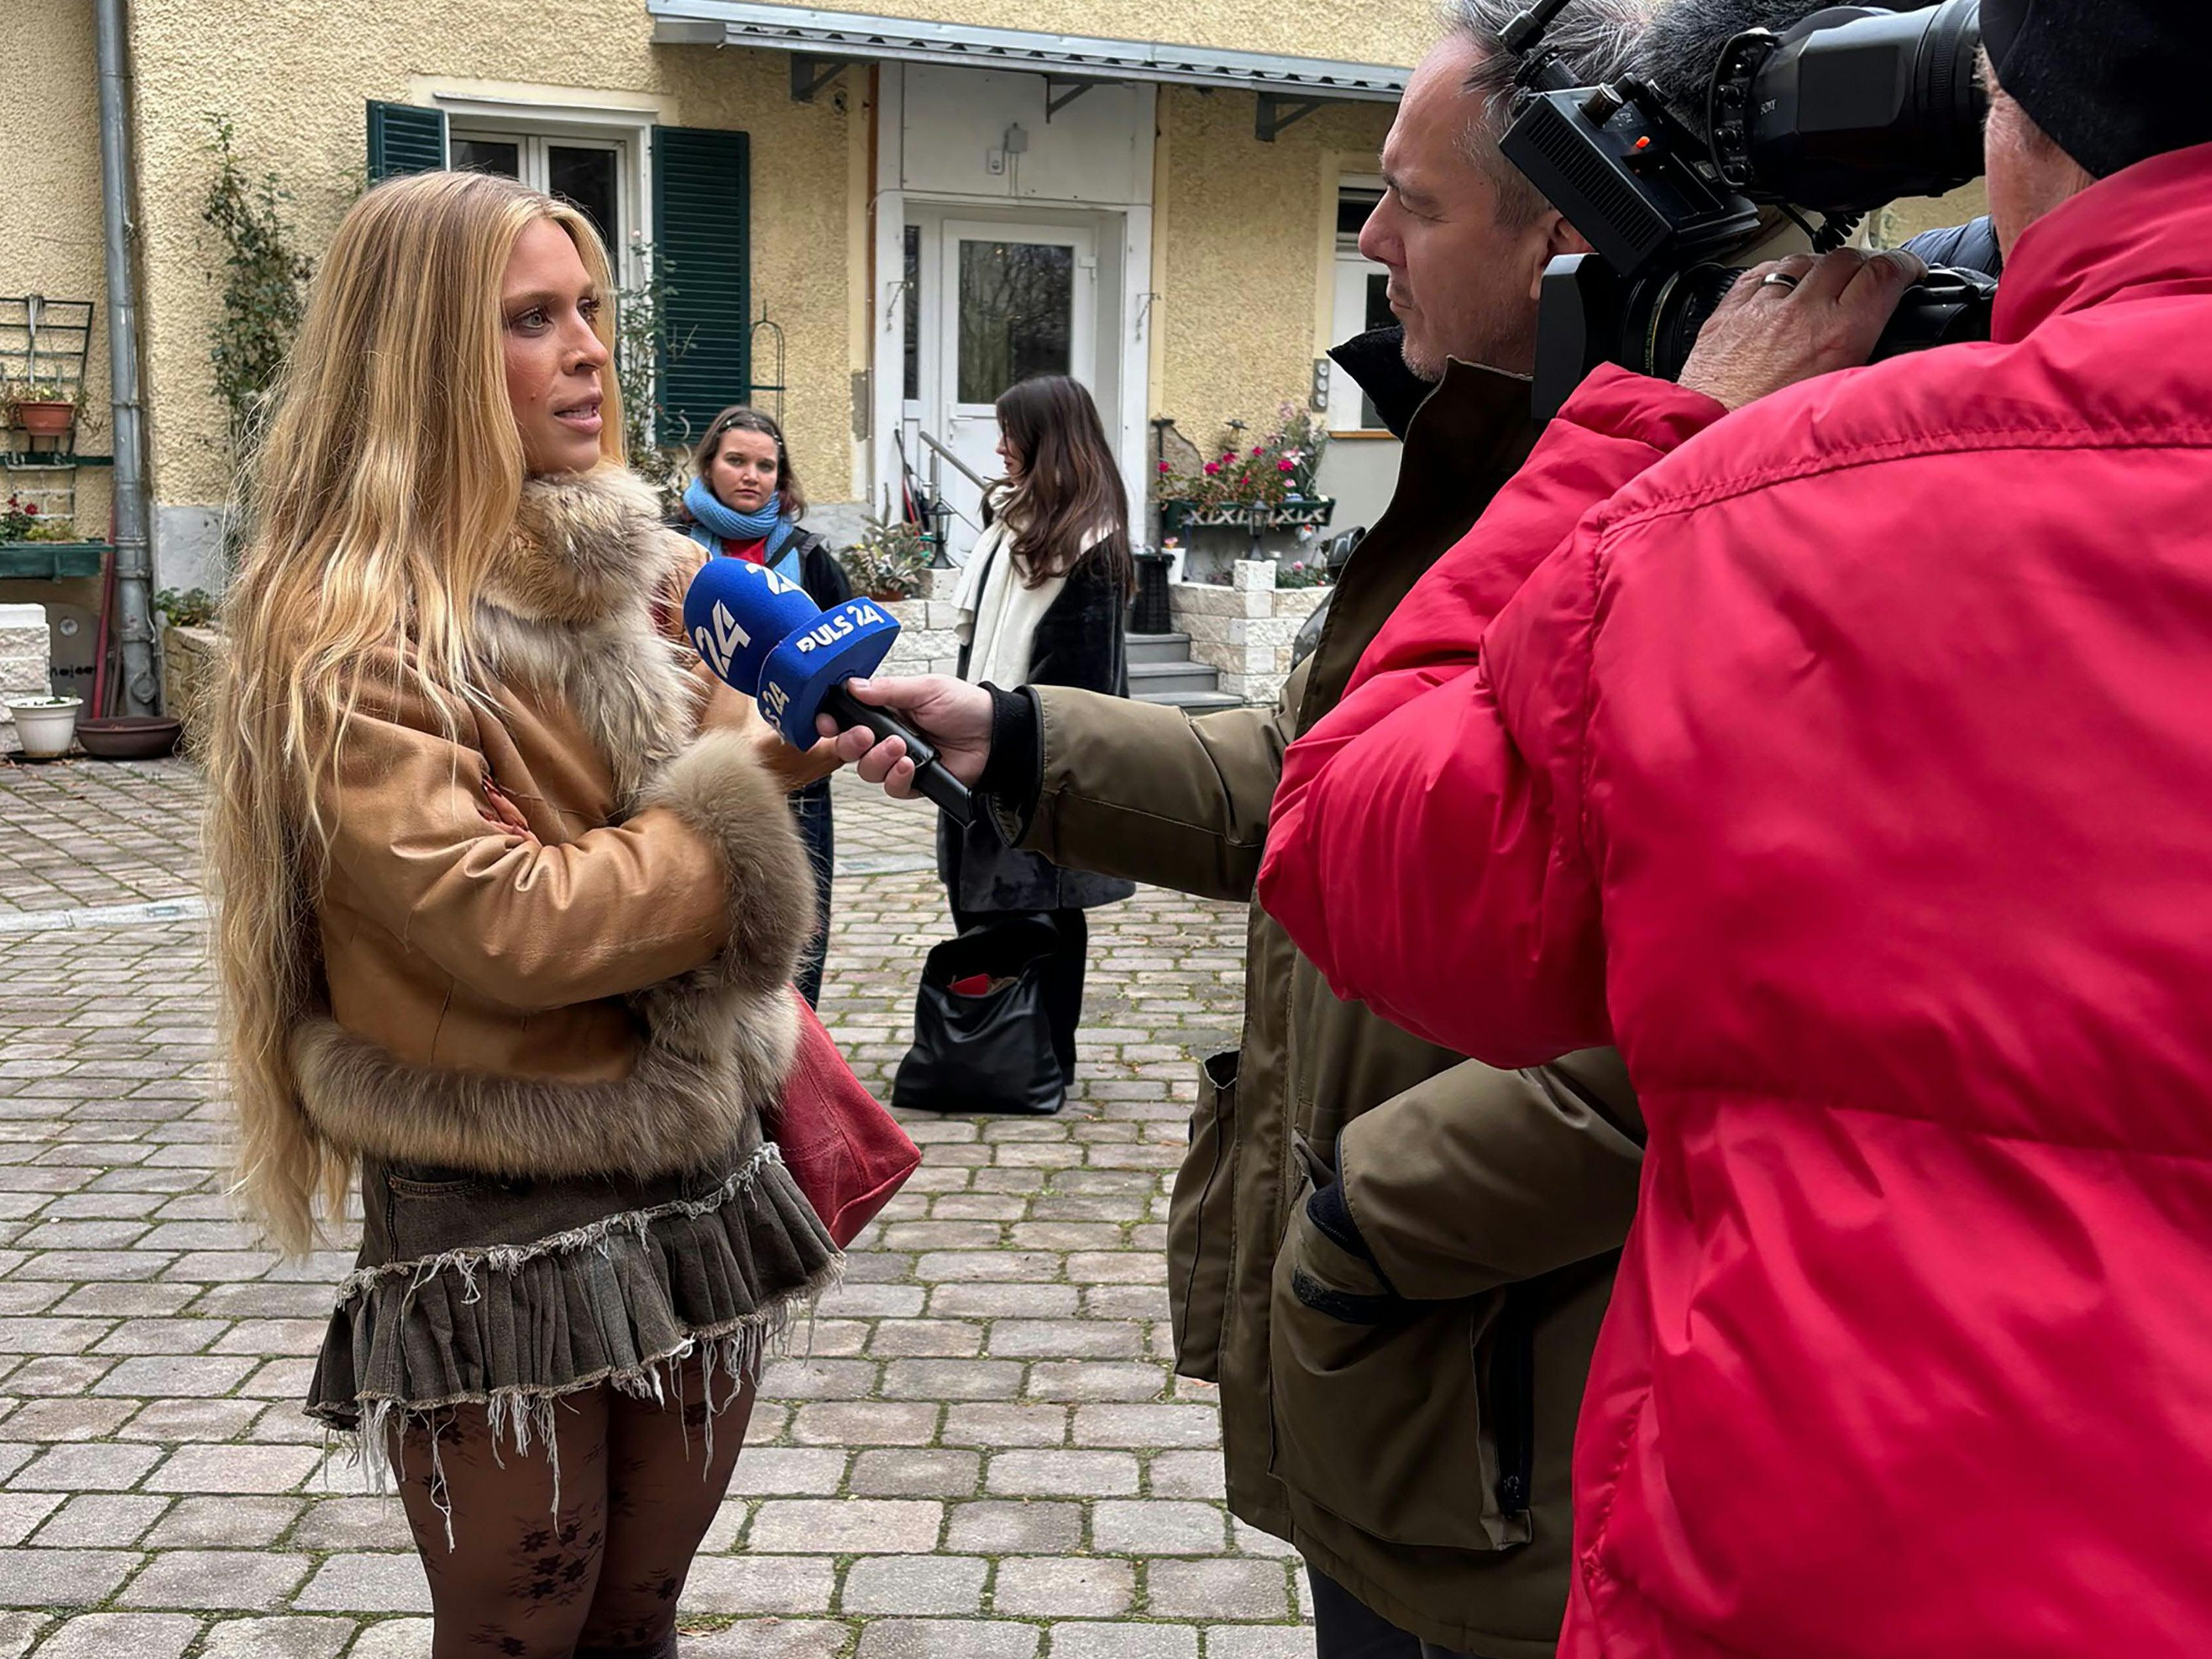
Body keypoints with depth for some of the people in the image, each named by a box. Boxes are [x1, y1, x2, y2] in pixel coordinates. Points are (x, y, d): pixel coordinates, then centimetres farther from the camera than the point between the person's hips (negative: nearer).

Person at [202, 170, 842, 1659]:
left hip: (705, 1197, 6)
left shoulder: (629, 574, 8)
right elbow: (506, 926, -22)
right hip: (501, 1241, -6)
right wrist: (743, 821, -14)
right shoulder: (349, 633, -14)